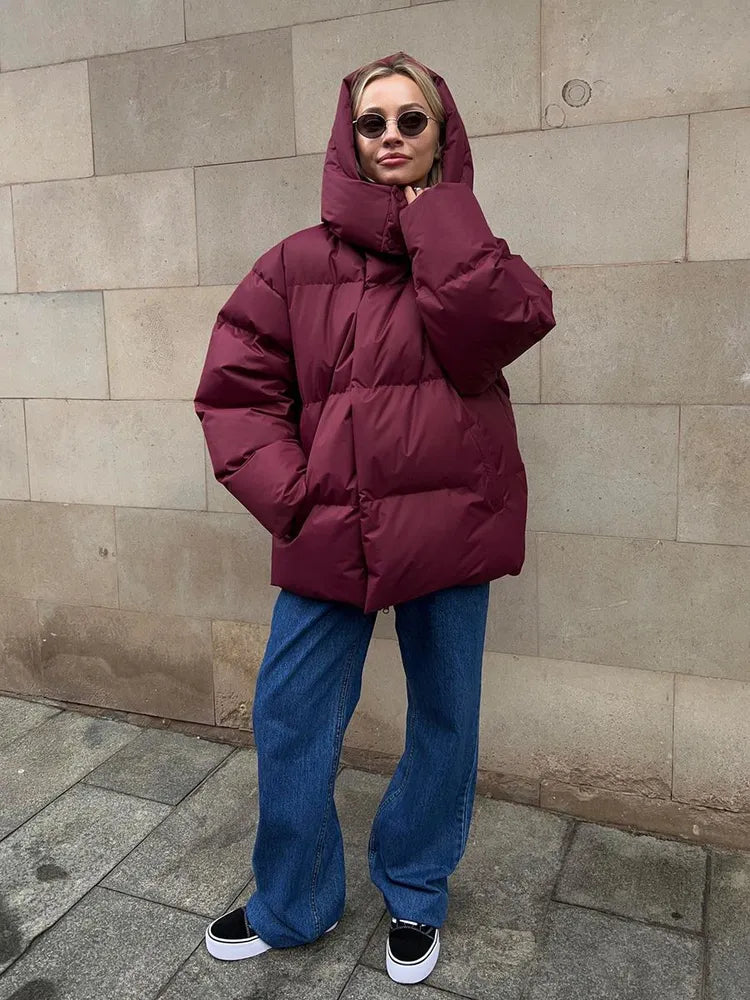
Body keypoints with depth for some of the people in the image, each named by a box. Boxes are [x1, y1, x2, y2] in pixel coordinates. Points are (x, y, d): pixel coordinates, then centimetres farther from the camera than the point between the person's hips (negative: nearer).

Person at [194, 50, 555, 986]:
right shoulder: (300, 262, 1)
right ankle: (291, 905, 32)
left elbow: (495, 329, -17)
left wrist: (432, 207, -10)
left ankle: (415, 896, 38)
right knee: (289, 722, 6)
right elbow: (233, 387, 0)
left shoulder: (468, 250, 5)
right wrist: (290, 497, -9)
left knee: (443, 719, 12)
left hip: (449, 526, 1)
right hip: (329, 534, 0)